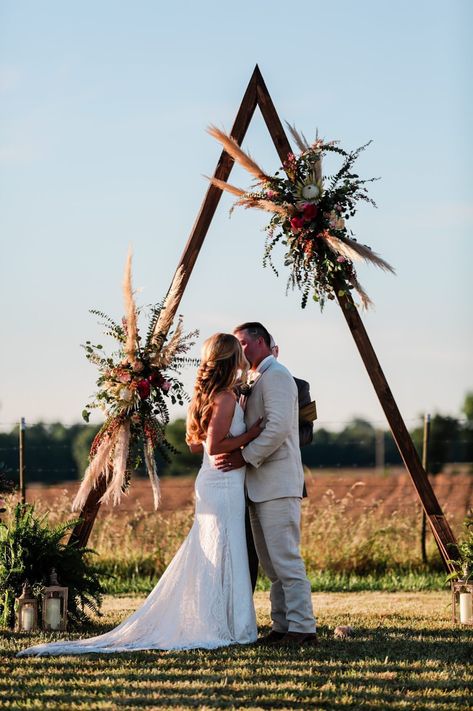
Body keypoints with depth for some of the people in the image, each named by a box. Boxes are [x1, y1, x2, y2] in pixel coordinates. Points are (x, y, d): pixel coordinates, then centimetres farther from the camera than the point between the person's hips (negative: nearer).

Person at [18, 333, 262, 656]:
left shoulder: (209, 396, 13)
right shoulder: (226, 398, -17)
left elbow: (196, 443, 19)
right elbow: (214, 446, -23)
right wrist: (251, 434, -17)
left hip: (211, 483, 9)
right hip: (224, 485, -9)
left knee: (207, 558, 13)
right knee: (224, 556, -5)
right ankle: (222, 628, -1)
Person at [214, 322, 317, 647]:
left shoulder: (276, 374, -9)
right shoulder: (258, 379, 22)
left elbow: (278, 426, -21)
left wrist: (245, 456, -21)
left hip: (278, 484, -11)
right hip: (261, 486, 11)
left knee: (285, 559, -13)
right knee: (272, 563, 10)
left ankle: (302, 627, -14)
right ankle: (283, 626, 12)